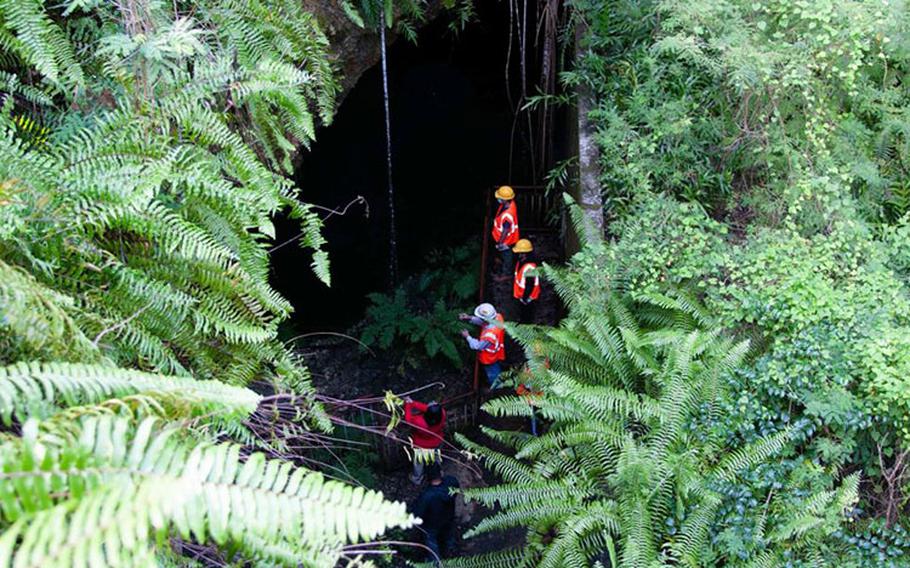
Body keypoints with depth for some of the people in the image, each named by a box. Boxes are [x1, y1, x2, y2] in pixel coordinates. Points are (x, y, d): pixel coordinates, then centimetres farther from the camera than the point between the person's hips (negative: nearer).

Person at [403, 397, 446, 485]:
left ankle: (417, 480, 52)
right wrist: (413, 403, -25)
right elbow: (426, 408, -22)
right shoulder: (442, 414, -37)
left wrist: (408, 404, -12)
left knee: (419, 464, 27)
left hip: (421, 447, -2)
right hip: (435, 445, 2)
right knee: (435, 462, 32)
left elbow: (408, 419, -22)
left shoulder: (419, 421, -43)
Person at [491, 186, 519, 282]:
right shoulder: (510, 203, -18)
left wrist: (500, 242, -17)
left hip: (506, 239, -8)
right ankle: (504, 263, 62)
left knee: (506, 255, 17)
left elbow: (505, 231, -31)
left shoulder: (507, 215, -44)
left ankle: (505, 274, 39)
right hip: (508, 237, 8)